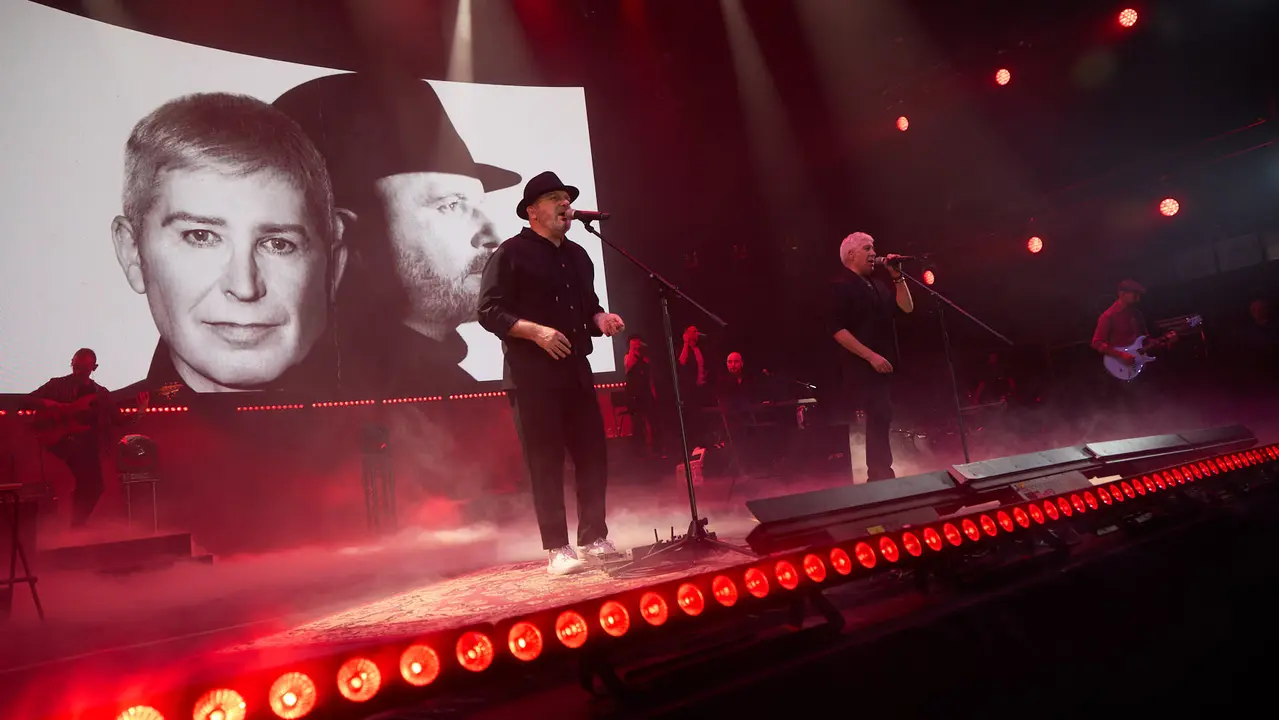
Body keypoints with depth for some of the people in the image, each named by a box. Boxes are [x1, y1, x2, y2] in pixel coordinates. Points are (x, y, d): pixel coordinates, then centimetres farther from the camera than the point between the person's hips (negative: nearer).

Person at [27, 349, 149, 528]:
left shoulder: (101, 393, 14)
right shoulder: (57, 384, 7)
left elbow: (115, 419, 9)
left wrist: (138, 412, -7)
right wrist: (51, 405, -14)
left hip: (89, 444, 4)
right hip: (61, 438, -4)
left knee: (94, 486, -2)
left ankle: (77, 524, 18)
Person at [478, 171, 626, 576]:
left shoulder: (577, 256, 18)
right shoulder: (511, 254, -4)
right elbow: (489, 312, -10)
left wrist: (601, 319, 4)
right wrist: (536, 331, -21)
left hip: (575, 372, 7)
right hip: (532, 376, -7)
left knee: (593, 458, 7)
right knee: (546, 464, -2)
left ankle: (594, 539, 20)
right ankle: (558, 550, 7)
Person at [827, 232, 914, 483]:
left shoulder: (879, 282, 15)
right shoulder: (842, 287, -8)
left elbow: (907, 307, 12)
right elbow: (836, 329, -16)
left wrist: (897, 277, 1)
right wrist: (871, 355, -19)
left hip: (885, 364, 8)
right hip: (862, 366, -8)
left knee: (881, 418, 11)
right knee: (879, 418, -14)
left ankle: (879, 475, 20)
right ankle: (881, 475, -7)